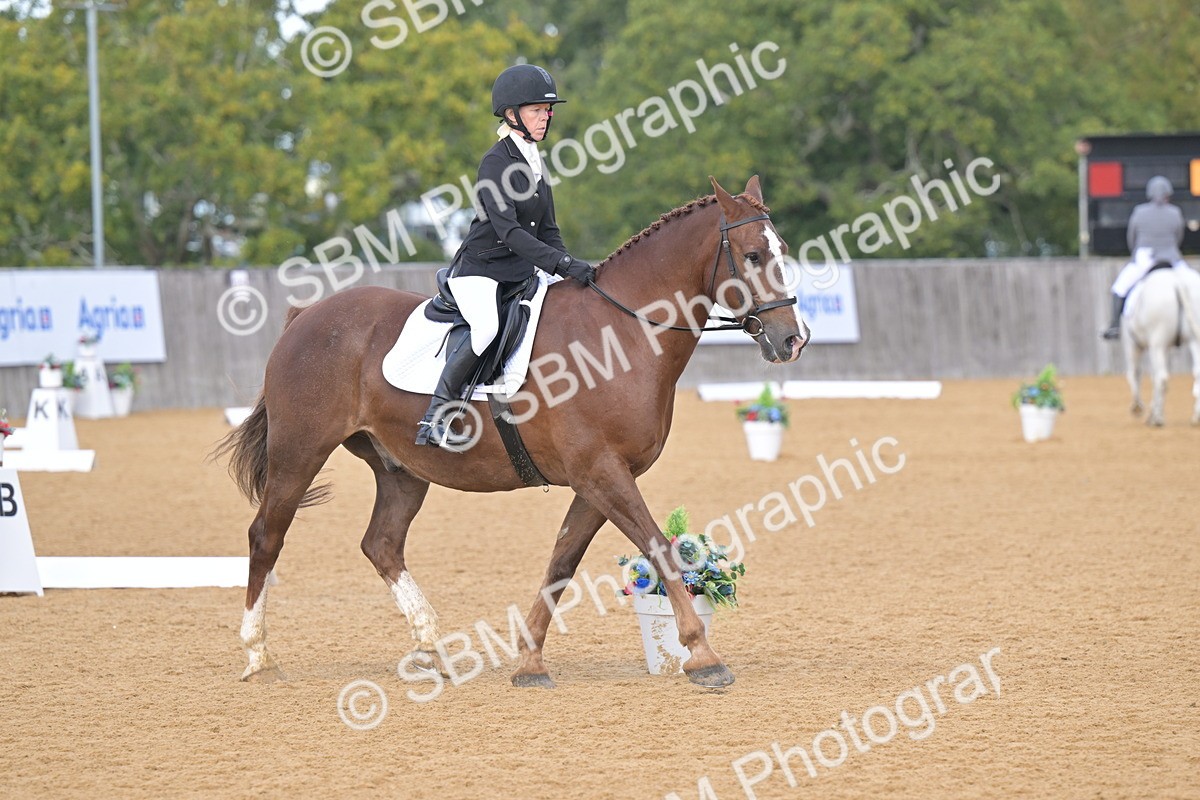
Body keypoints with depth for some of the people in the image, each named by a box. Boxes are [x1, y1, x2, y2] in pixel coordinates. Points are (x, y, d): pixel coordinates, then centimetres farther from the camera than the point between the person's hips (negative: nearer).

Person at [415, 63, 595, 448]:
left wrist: (571, 267, 1)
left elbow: (547, 231, 17)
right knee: (487, 326, -35)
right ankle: (436, 415, -25)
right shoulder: (495, 164, -14)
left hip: (520, 273, 9)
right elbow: (508, 230, -25)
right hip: (479, 272, -9)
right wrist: (561, 264, -32)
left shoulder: (535, 164, 13)